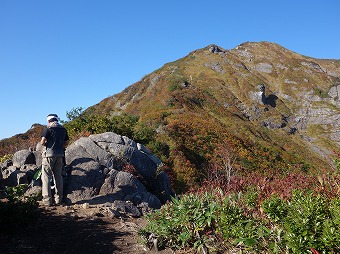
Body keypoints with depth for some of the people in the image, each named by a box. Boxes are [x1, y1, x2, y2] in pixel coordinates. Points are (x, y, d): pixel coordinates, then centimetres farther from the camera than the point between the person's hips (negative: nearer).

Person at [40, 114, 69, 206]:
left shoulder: (49, 129, -8)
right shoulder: (63, 129, 10)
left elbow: (42, 142, -13)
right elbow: (66, 143, 14)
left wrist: (47, 144, 7)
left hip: (50, 154, -5)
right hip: (60, 155, 6)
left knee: (46, 177, 1)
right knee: (58, 176, 12)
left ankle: (47, 200, -1)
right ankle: (58, 199, 16)